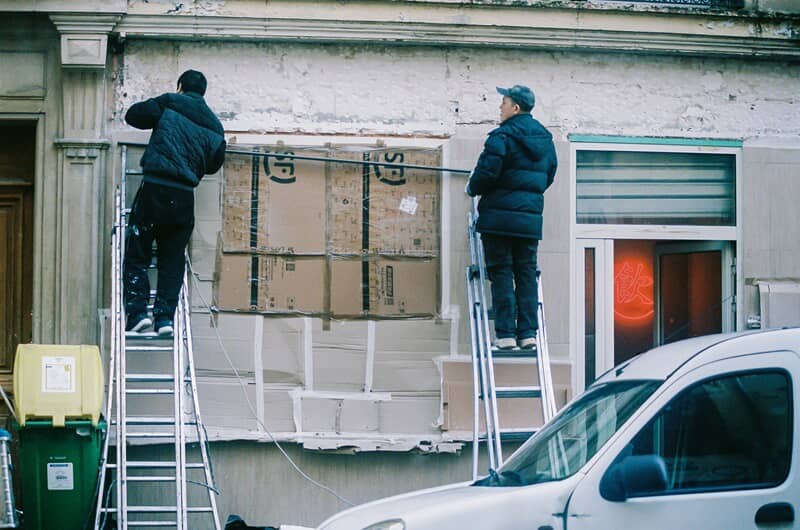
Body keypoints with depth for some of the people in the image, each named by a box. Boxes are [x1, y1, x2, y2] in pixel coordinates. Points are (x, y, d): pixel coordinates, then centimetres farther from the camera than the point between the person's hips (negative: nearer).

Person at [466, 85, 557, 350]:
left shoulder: (503, 136, -11)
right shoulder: (544, 139, 13)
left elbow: (487, 171, -15)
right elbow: (549, 174, 20)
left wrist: (473, 188, 4)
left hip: (500, 216, -6)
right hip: (531, 218, 6)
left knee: (501, 273, -3)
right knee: (526, 273, 9)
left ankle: (505, 334, -6)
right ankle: (528, 332, 5)